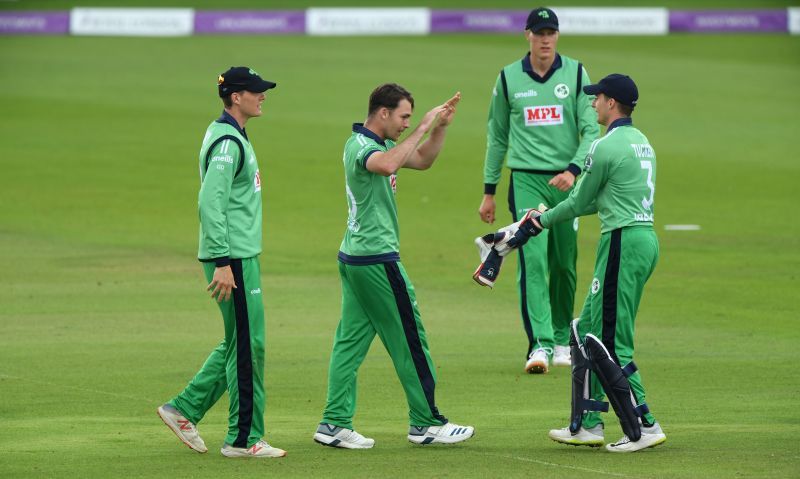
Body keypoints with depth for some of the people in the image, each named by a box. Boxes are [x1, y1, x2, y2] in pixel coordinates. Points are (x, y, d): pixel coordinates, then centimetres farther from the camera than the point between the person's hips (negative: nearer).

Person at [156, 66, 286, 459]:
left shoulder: (234, 138, 16)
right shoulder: (227, 142, -16)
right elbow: (210, 204, -23)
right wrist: (222, 263, -25)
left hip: (241, 256, 10)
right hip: (234, 259, -10)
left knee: (238, 344, 15)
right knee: (248, 345, -5)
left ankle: (184, 409, 20)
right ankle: (244, 438, 1)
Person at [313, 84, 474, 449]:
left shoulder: (378, 144, 15)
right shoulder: (359, 144, -15)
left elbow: (422, 160, 22)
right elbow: (387, 165, -37)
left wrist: (441, 127, 7)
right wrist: (423, 128, -32)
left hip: (354, 255, 10)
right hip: (377, 258, -10)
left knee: (351, 340, 5)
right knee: (409, 340, -2)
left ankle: (335, 423, 2)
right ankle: (425, 423, 4)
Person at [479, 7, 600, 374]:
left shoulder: (576, 74, 2)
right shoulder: (508, 78, 4)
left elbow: (591, 130, -3)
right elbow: (497, 136, 12)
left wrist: (573, 171, -19)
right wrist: (489, 191, 12)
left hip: (567, 181, 1)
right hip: (527, 181, -1)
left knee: (565, 264, 8)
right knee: (532, 258, -14)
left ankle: (561, 340, 24)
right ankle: (540, 344, -21)